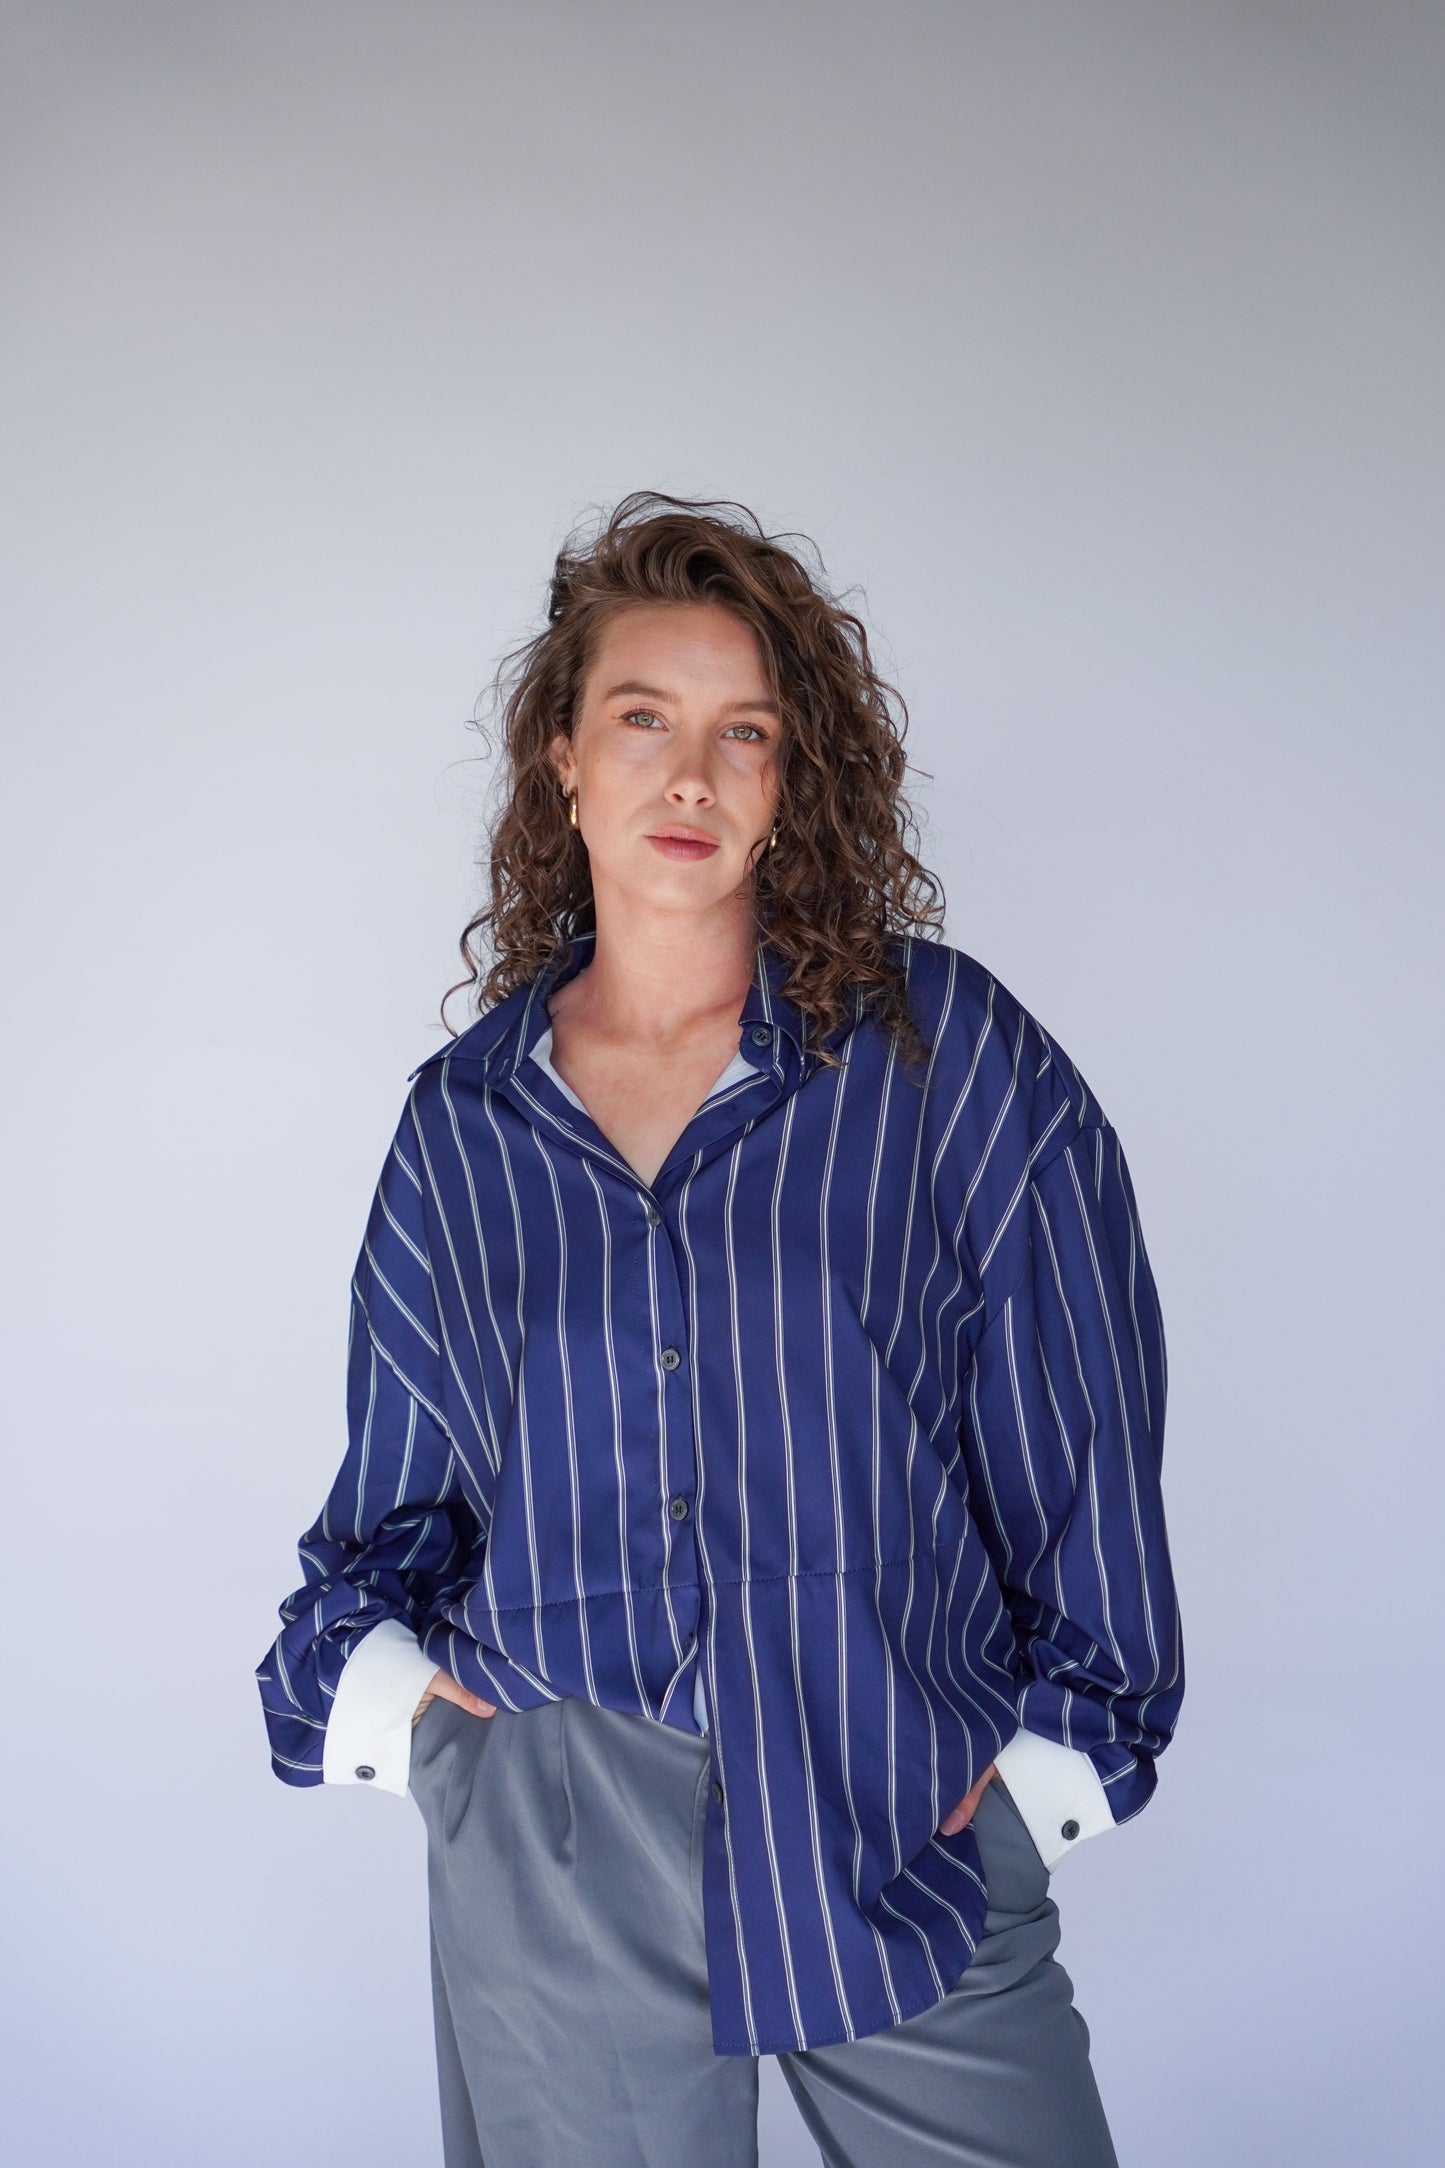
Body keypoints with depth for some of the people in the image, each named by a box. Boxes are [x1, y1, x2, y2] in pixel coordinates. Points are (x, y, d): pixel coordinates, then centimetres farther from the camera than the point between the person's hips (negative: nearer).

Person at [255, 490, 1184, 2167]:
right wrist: (376, 1682, -1)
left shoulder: (948, 1050, -3)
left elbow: (1085, 1426, 0)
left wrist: (1056, 1741, 0)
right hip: (553, 1853, 2)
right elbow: (397, 1485, 14)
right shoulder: (463, 1116, 4)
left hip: (904, 1831, -1)